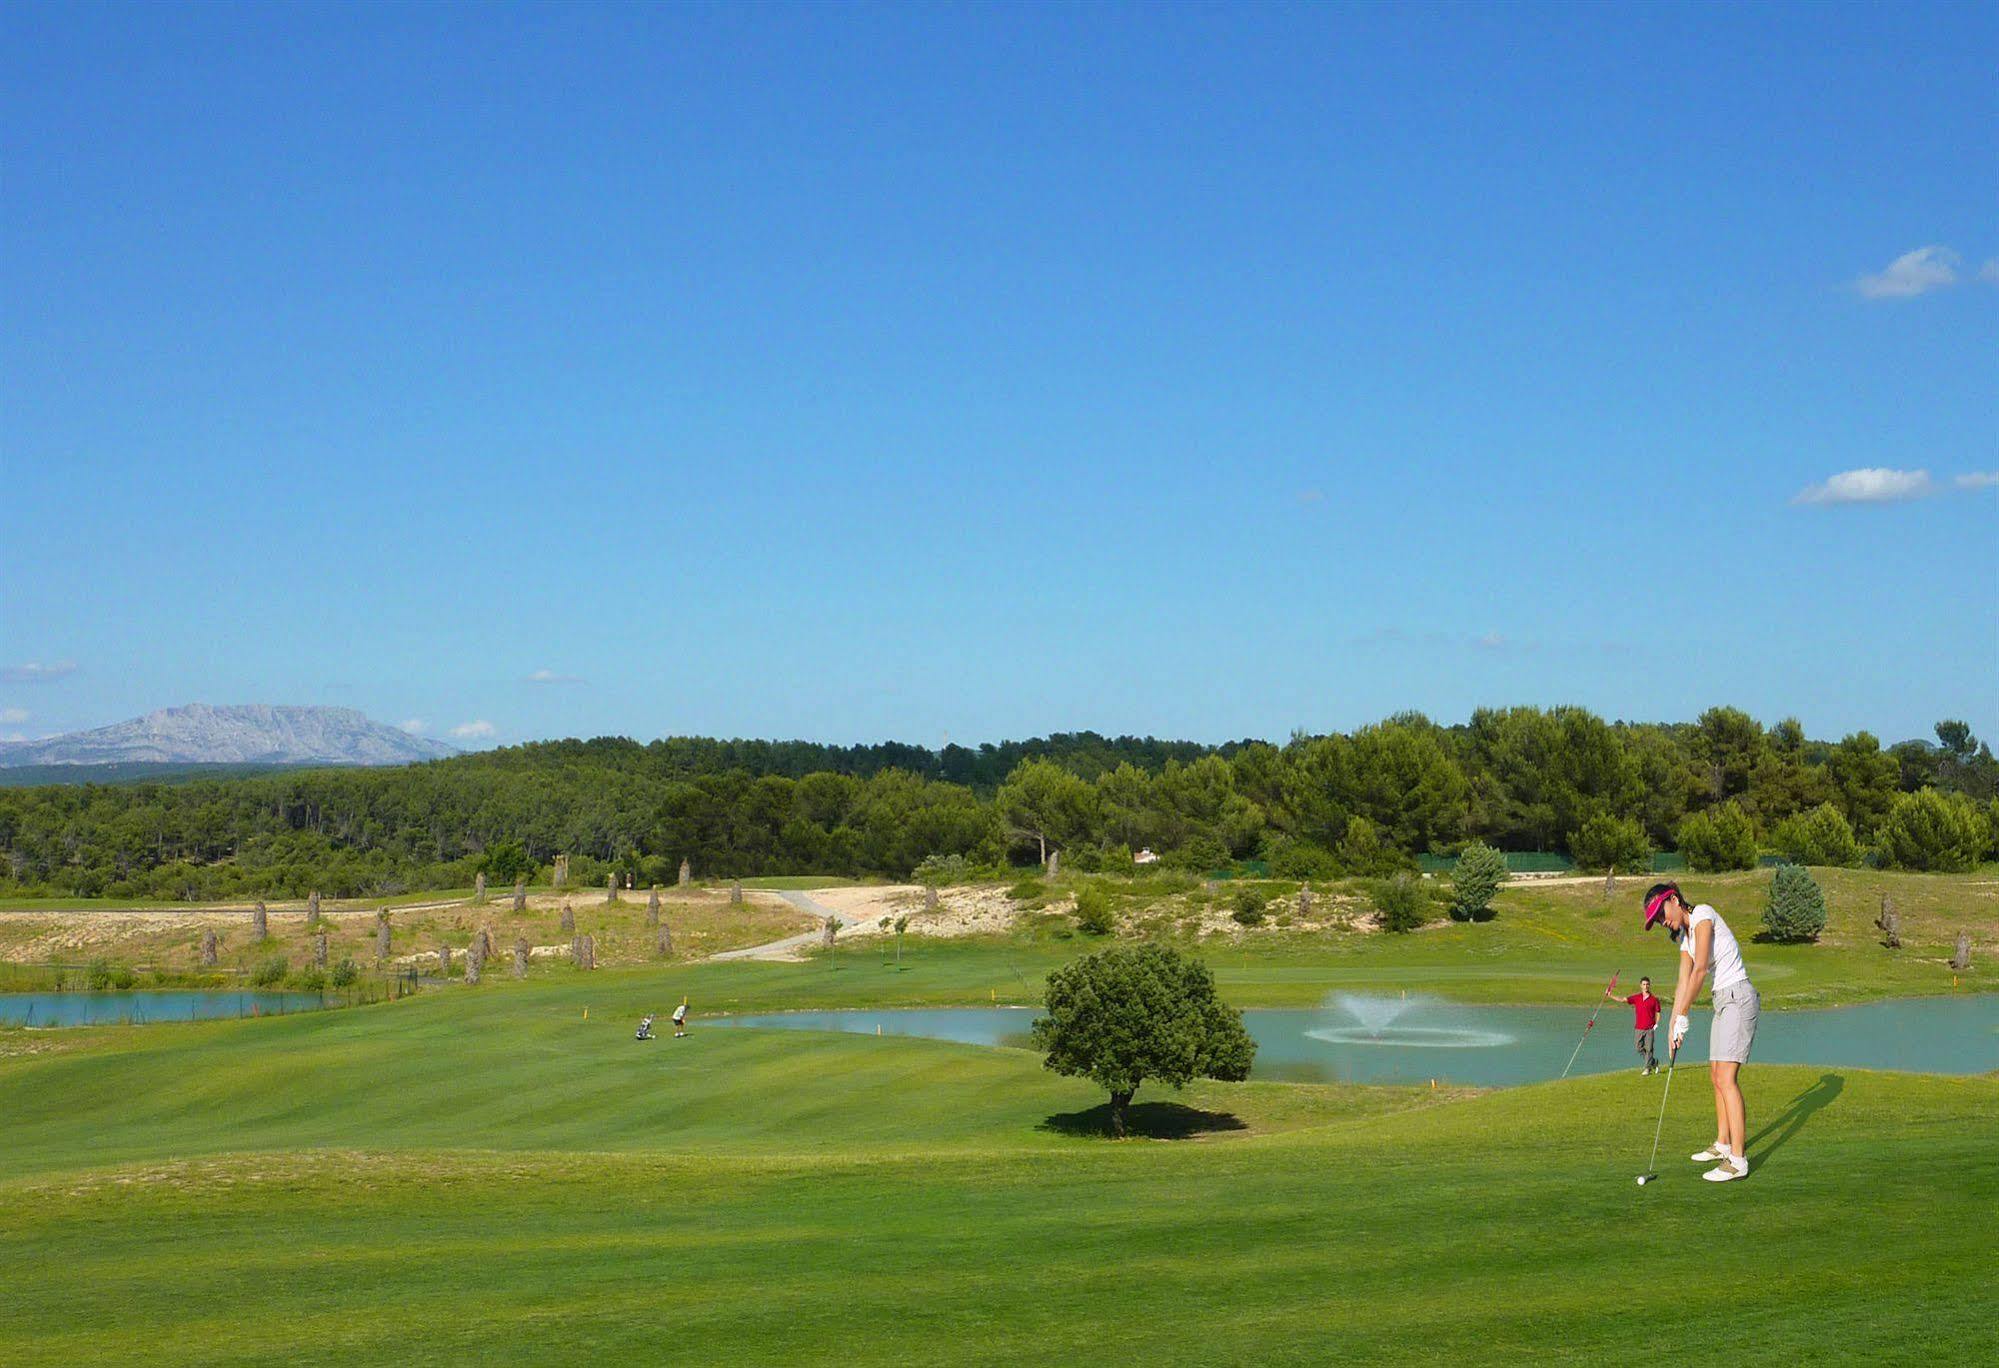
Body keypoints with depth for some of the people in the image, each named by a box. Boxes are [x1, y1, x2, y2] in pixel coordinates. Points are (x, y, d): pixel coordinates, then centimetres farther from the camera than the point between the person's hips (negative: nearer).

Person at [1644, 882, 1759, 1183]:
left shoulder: (1702, 915, -13)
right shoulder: (1684, 936, 15)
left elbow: (1700, 970, -19)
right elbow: (1683, 982, 13)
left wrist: (1683, 1017, -15)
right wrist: (1673, 1025, 7)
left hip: (1737, 997, -10)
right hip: (1722, 1002, 10)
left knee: (1726, 1079, -15)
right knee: (1717, 1076, 17)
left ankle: (1738, 1160, -16)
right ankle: (1723, 1144, 30)